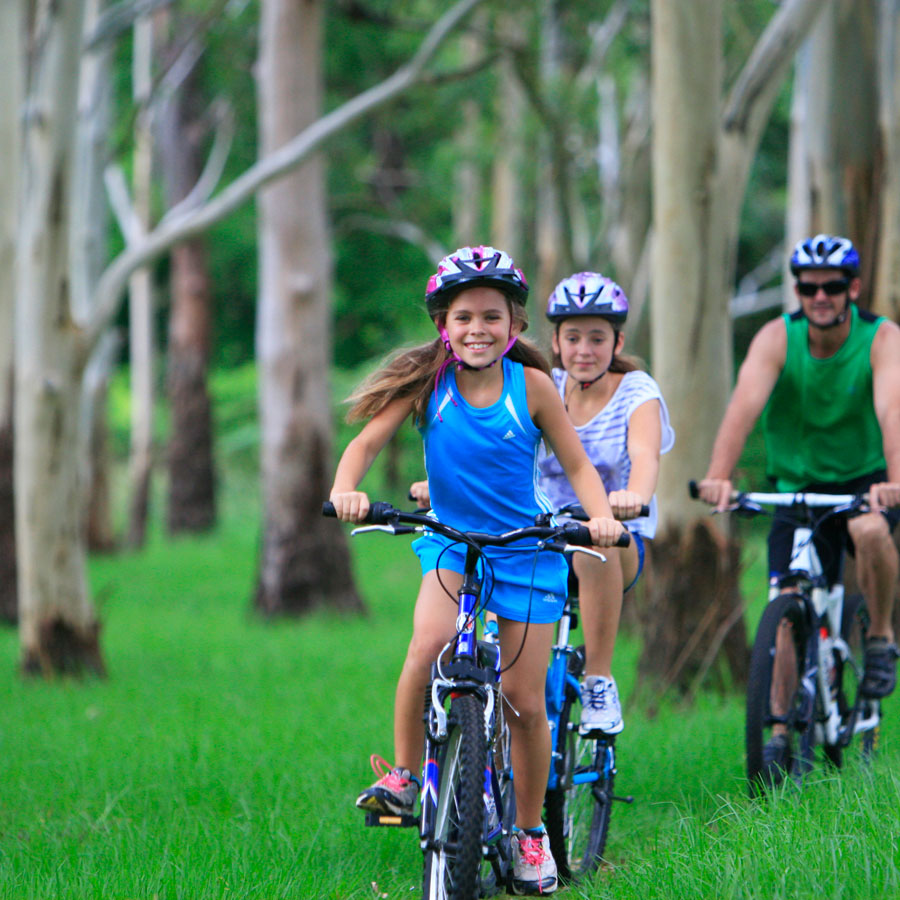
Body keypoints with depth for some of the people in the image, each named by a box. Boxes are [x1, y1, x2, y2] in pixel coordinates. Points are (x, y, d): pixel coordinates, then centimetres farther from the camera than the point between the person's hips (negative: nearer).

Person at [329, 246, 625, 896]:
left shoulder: (531, 385, -9)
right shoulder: (426, 381, -8)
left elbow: (577, 463, -4)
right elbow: (367, 441, -9)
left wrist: (601, 514, -22)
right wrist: (345, 490, -29)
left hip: (524, 548, 0)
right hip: (452, 543, 0)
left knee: (525, 702, 0)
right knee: (429, 647, -29)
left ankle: (531, 831, 19)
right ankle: (404, 775, -10)